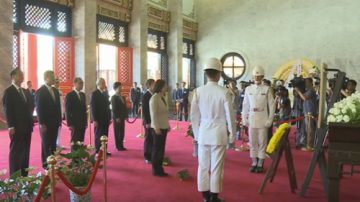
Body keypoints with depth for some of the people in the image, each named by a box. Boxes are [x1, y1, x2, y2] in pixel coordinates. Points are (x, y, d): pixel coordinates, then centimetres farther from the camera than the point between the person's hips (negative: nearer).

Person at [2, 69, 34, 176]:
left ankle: (24, 174, 15)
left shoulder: (26, 92, 17)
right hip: (17, 127, -6)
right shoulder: (9, 91, -5)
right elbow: (7, 110, -10)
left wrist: (30, 121, 8)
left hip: (27, 126, 7)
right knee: (15, 151, 0)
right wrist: (11, 126, -16)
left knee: (25, 151, 9)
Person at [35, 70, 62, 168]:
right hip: (45, 123, -6)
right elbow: (39, 108, -11)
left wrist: (59, 120, 10)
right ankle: (46, 163, 9)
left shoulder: (55, 91, 12)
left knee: (53, 144, 7)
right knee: (46, 144, 1)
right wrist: (42, 123, -15)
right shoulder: (40, 91, -7)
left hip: (55, 122, 6)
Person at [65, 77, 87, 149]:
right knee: (75, 141, -3)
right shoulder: (69, 95, -6)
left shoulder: (83, 95, 15)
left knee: (81, 141, 5)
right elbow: (67, 110, -8)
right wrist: (69, 124, -12)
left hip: (82, 123, 6)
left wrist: (86, 121, 12)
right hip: (75, 123, -6)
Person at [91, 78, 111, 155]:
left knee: (105, 136, 9)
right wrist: (95, 120, -16)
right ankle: (98, 152, 10)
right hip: (99, 119, -6)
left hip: (105, 119, 6)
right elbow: (93, 107, -12)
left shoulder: (105, 93, 13)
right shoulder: (94, 93, -8)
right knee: (98, 136, 2)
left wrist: (109, 117, 10)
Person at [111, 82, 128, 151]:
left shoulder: (123, 97, 15)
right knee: (117, 132, 0)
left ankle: (121, 145, 16)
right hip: (117, 118, -7)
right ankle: (118, 146, 6)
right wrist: (117, 117, -18)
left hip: (122, 117, 7)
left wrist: (126, 116, 7)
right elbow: (113, 108, -12)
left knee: (122, 132, 8)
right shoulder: (114, 97, -6)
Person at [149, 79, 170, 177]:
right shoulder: (154, 98, -15)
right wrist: (156, 128, -21)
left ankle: (160, 169, 23)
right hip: (158, 128, -8)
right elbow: (153, 115, -18)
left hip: (163, 127, 8)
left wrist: (167, 124, 12)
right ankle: (156, 171, 14)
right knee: (156, 149, 3)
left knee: (161, 149, 13)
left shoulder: (162, 97, 9)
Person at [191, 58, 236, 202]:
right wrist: (232, 135, 7)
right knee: (216, 166, 7)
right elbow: (230, 116, -5)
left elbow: (194, 116, 2)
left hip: (203, 132, 3)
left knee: (203, 166, 12)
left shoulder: (198, 91, -4)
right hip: (219, 132, -2)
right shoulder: (224, 92, -11)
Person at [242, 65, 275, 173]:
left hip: (263, 118, -2)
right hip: (251, 118, 2)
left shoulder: (266, 89, -2)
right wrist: (244, 119, 4)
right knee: (252, 141, 7)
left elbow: (272, 105, -2)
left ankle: (260, 163, 14)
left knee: (262, 141, 4)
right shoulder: (248, 89, 6)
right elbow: (245, 105, 9)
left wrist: (270, 120, -6)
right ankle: (254, 162, 18)